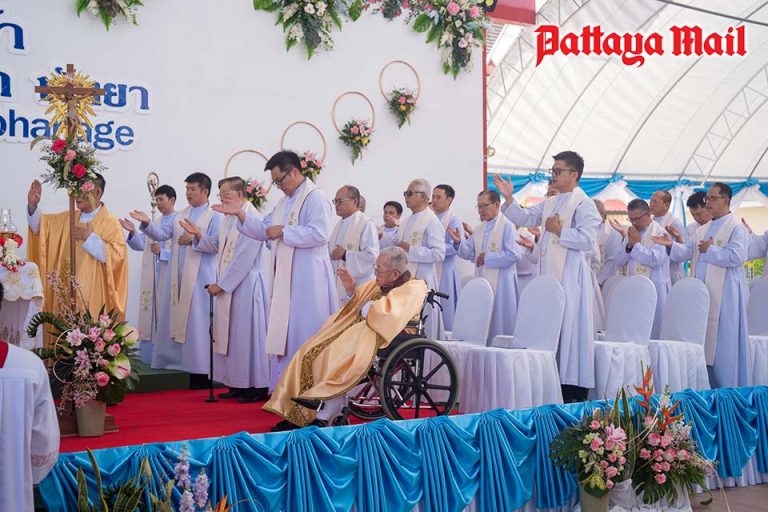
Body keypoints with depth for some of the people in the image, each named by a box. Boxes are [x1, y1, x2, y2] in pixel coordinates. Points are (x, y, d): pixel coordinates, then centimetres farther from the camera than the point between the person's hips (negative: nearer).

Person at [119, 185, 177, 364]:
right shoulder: (154, 223, 17)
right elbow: (141, 244, 7)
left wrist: (162, 251, -21)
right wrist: (133, 232, -9)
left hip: (169, 278, -7)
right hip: (152, 278, 7)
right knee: (153, 314, 8)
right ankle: (152, 354, 13)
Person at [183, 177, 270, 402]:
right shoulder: (228, 219, 14)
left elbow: (243, 259, -20)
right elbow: (216, 245, 19)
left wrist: (221, 284, -16)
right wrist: (198, 234, 1)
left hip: (247, 284, -9)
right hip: (229, 285, 9)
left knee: (248, 333, -5)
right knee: (231, 333, 10)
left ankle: (257, 386, 3)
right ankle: (238, 383, 18)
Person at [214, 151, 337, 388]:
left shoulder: (316, 198, -11)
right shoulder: (285, 200, 18)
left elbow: (319, 233, -24)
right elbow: (264, 230, 19)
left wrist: (283, 231, -17)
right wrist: (240, 214, 7)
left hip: (307, 280, -9)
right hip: (285, 279, 9)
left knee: (304, 334, -4)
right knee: (284, 334, 12)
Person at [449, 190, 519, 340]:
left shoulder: (507, 226, -7)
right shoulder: (479, 229, 16)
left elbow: (512, 255, -17)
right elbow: (469, 253, 13)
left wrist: (487, 258, -11)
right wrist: (458, 242, -6)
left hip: (500, 283, -7)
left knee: (500, 321, -1)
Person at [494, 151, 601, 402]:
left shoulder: (584, 205, -7)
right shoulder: (549, 204, 18)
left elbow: (587, 240, -17)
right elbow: (524, 218, 13)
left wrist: (559, 231, -11)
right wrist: (508, 198, 3)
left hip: (571, 277, -8)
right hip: (548, 275, 8)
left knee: (570, 330, -6)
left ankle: (574, 394, 0)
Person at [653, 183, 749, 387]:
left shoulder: (737, 228, -5)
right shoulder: (702, 230, 18)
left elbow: (736, 256, -18)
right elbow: (687, 252, 11)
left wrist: (710, 250, -10)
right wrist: (672, 245, -7)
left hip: (724, 296, -7)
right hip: (701, 294, 7)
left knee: (722, 343, -4)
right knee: (703, 341, 9)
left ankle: (727, 390, 5)